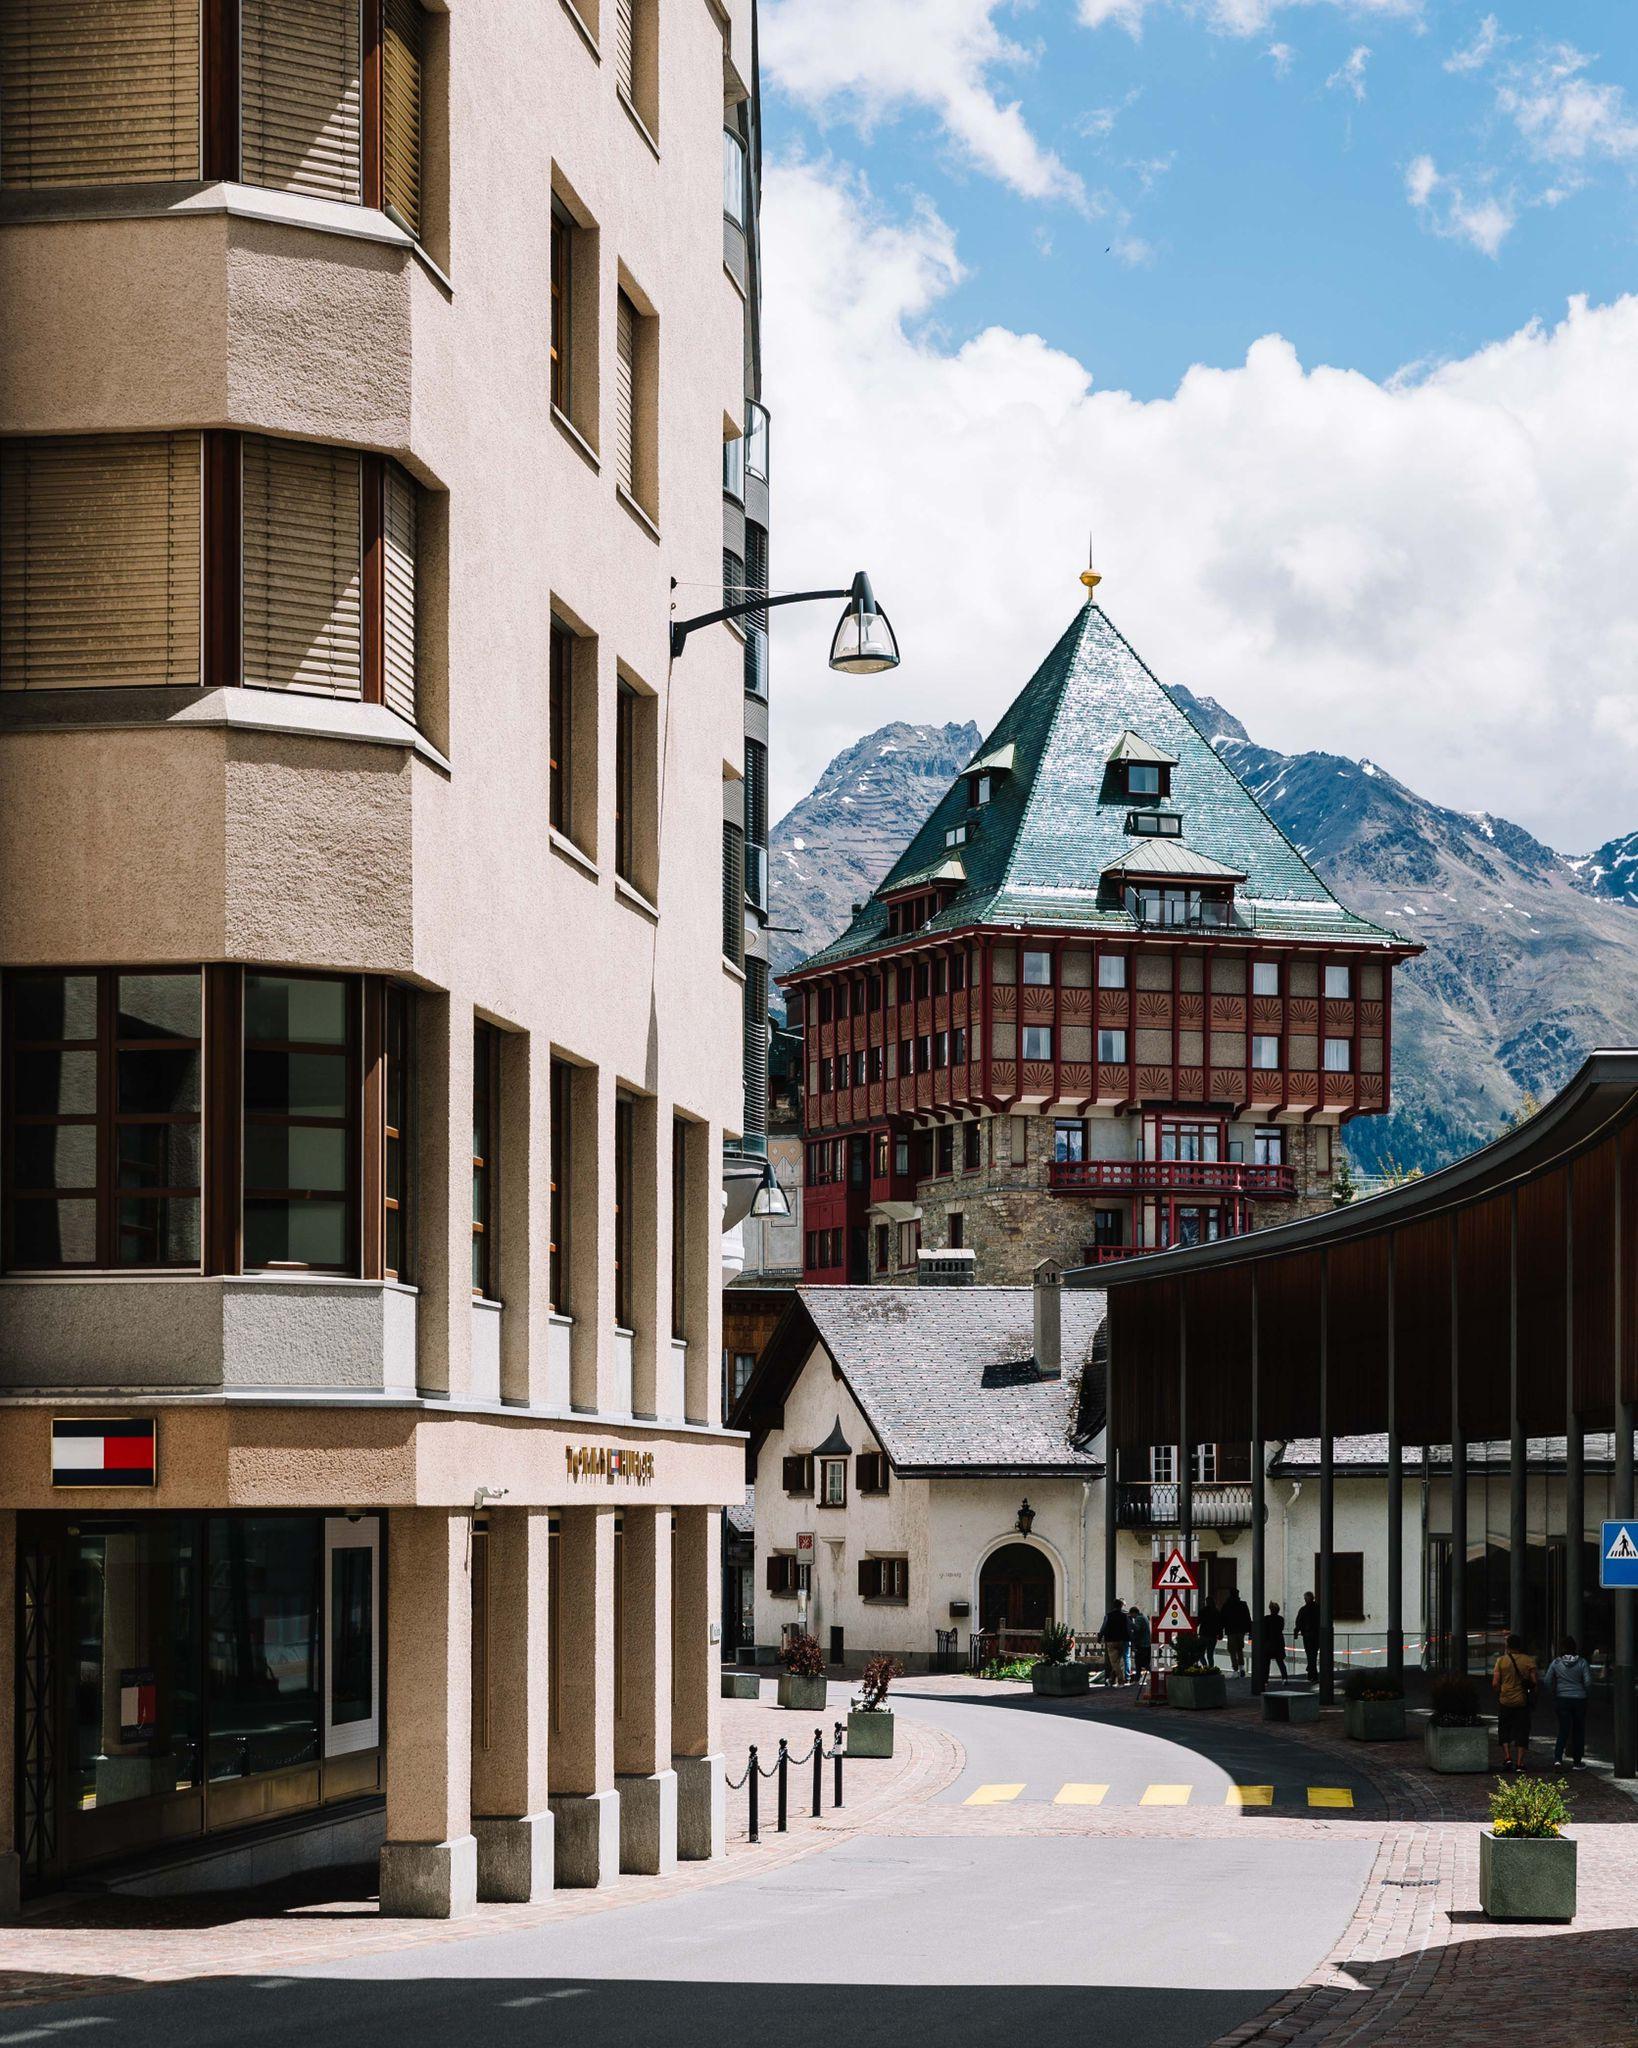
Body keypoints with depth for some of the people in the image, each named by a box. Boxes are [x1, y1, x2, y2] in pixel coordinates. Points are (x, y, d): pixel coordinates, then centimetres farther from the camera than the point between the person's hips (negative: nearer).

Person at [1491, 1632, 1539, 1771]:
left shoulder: (1502, 1660, -4)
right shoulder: (1529, 1661, -3)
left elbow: (1495, 1683, -7)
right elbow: (1534, 1681, -7)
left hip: (1506, 1701, 0)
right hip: (1523, 1701, 0)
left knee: (1504, 1730, 15)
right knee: (1522, 1732, 7)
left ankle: (1507, 1757, 1)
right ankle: (1520, 1762, 4)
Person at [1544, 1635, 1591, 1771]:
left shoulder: (1556, 1663, -4)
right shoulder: (1582, 1662, -7)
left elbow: (1547, 1682, -1)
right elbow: (1588, 1682, -8)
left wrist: (1554, 1692, 14)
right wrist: (1585, 1693, 11)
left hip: (1562, 1699, 0)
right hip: (1579, 1699, 0)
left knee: (1563, 1729, 5)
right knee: (1578, 1730, 11)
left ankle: (1558, 1757, -15)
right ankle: (1577, 1762, 15)